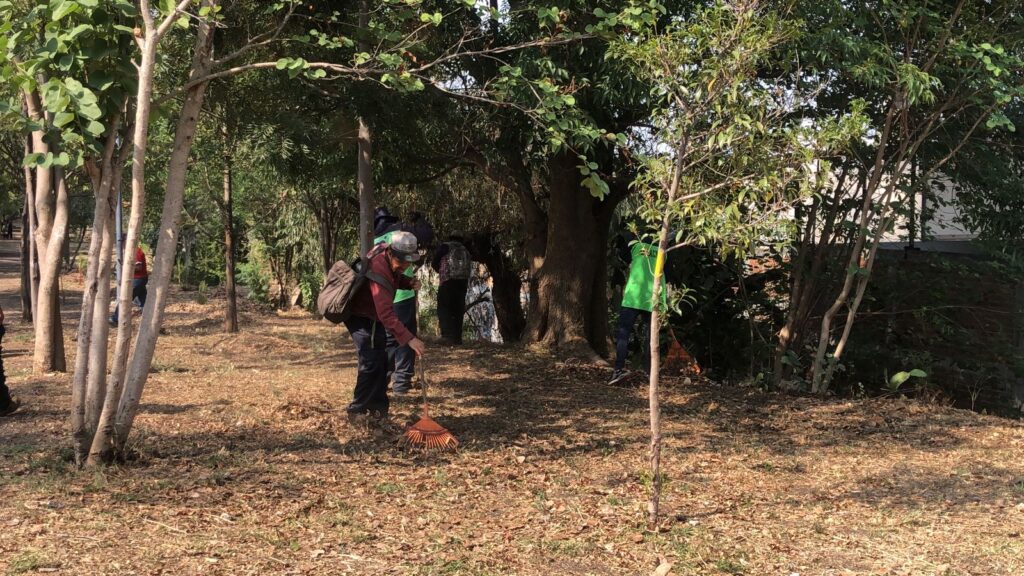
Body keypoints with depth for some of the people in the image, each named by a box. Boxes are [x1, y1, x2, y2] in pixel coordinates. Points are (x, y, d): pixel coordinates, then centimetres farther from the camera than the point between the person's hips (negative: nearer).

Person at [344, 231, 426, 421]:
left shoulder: (390, 257, -10)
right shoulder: (379, 269, -37)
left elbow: (395, 278, 13)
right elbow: (386, 314, -41)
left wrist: (409, 283, -10)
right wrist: (409, 339, -46)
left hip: (373, 317, 9)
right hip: (361, 318, -9)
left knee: (381, 362, 11)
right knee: (371, 363, -13)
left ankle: (377, 406, 20)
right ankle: (358, 410, -2)